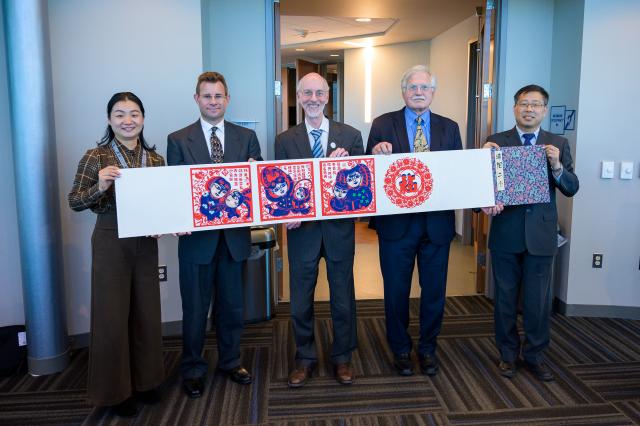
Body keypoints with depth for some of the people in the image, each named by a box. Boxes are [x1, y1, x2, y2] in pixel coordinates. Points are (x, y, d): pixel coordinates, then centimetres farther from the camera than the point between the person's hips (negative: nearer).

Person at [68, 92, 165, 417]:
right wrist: (99, 187, -24)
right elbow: (74, 202, -6)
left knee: (146, 313, 12)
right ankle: (114, 389, 22)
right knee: (112, 316, 4)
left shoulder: (155, 159, 6)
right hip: (111, 243, -4)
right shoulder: (96, 157, -5)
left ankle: (144, 379, 31)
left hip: (146, 243, 4)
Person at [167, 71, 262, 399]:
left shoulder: (247, 137, 5)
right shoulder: (178, 140, 0)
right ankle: (192, 368, 29)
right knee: (195, 308, 10)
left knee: (232, 305, 15)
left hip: (235, 234, 2)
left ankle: (230, 360, 35)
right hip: (196, 236, -2)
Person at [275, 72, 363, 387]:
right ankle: (305, 358, 31)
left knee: (343, 297, 12)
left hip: (339, 227, 0)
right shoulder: (285, 140, 2)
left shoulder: (350, 135, 0)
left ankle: (342, 357, 32)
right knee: (300, 299, 11)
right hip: (302, 229, 0)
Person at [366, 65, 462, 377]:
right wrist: (375, 154, -24)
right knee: (396, 290, 11)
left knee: (434, 290, 14)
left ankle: (428, 348, 34)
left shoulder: (449, 128, 6)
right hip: (396, 222, -2)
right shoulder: (383, 125, -1)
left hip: (437, 222, 2)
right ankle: (400, 349, 32)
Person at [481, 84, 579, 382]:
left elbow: (571, 189, -2)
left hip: (541, 234, 1)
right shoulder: (496, 142, 1)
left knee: (538, 301, 9)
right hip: (505, 233, 0)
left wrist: (557, 166, -20)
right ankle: (508, 354, 28)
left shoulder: (558, 144, 4)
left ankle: (535, 356, 27)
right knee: (505, 299, 12)